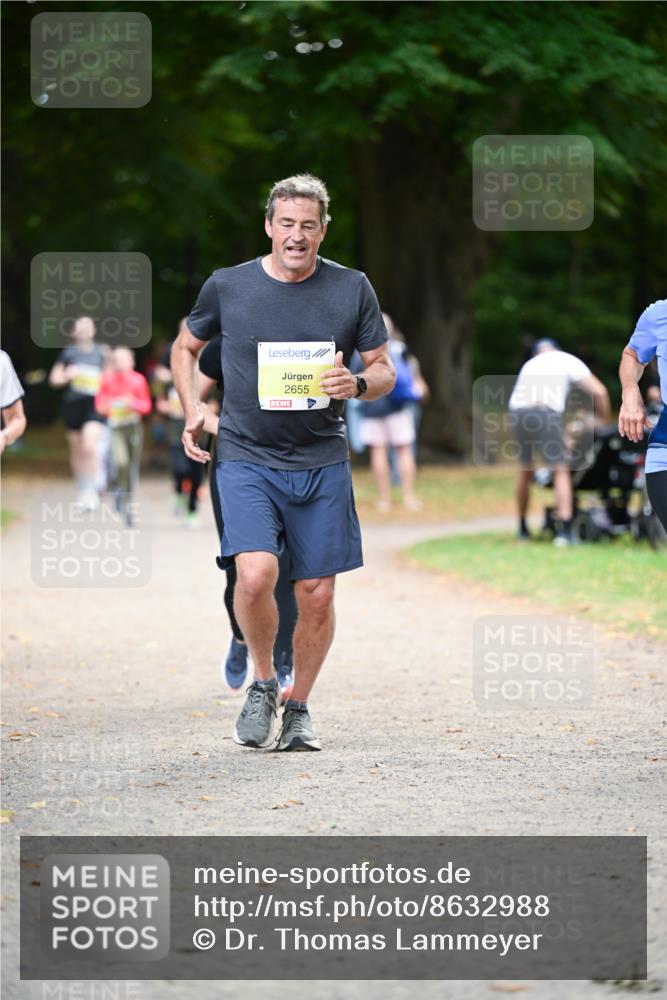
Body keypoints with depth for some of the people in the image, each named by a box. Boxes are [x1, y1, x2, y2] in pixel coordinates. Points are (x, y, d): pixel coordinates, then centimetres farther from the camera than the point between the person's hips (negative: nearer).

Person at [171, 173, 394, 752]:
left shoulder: (352, 290, 2)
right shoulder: (227, 287, 1)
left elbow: (384, 371, 8)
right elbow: (186, 348, 19)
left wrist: (357, 385, -15)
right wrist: (193, 410, 3)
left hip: (322, 463, 2)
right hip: (246, 458, -1)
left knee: (317, 595, 2)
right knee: (255, 575, -21)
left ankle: (299, 708, 23)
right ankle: (263, 682, 5)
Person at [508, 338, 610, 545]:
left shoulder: (530, 364, 35)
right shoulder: (568, 361, 20)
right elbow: (599, 391, 8)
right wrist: (604, 421, 21)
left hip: (518, 410, 4)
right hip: (547, 410, -4)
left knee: (526, 470, 22)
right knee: (561, 471, 0)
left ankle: (523, 529, 30)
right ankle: (564, 531, -12)